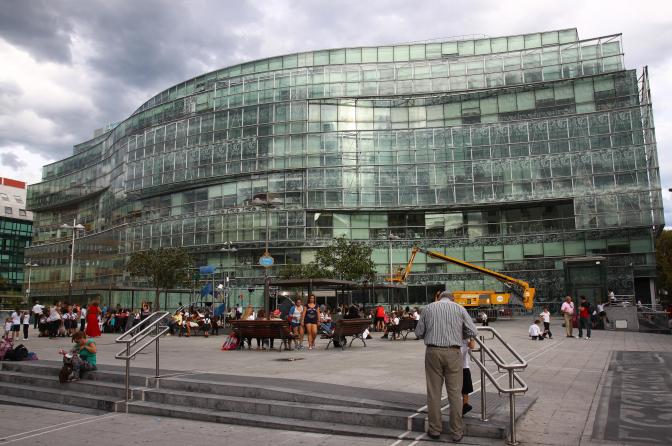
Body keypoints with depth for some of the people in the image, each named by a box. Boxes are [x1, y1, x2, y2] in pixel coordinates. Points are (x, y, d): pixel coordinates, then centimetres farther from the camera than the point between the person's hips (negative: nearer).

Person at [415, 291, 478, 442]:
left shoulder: (428, 308, 8)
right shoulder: (460, 308, 7)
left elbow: (419, 332, 7)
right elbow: (473, 332, 2)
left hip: (433, 352, 1)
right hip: (453, 353, 0)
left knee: (434, 392, 7)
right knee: (455, 393, 6)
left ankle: (435, 430, 13)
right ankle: (457, 431, 11)